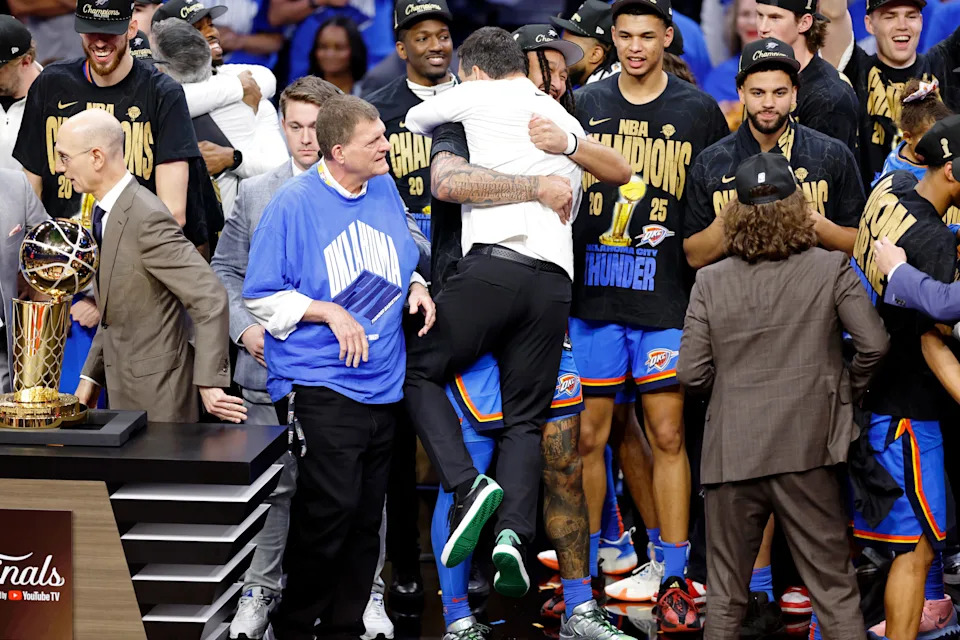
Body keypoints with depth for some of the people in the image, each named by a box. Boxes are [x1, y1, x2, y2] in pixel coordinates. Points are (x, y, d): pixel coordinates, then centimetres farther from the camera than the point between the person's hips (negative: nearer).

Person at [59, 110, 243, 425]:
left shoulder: (148, 220, -21)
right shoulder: (105, 213, 8)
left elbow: (210, 299, -24)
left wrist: (208, 381, -25)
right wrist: (91, 376, 16)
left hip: (157, 394, -9)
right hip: (123, 390, 9)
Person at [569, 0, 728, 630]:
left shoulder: (699, 112, 6)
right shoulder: (585, 106, 8)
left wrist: (678, 234, -3)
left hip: (665, 296, -1)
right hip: (593, 291, 1)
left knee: (668, 436, -1)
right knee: (588, 436, 3)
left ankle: (673, 580, 6)